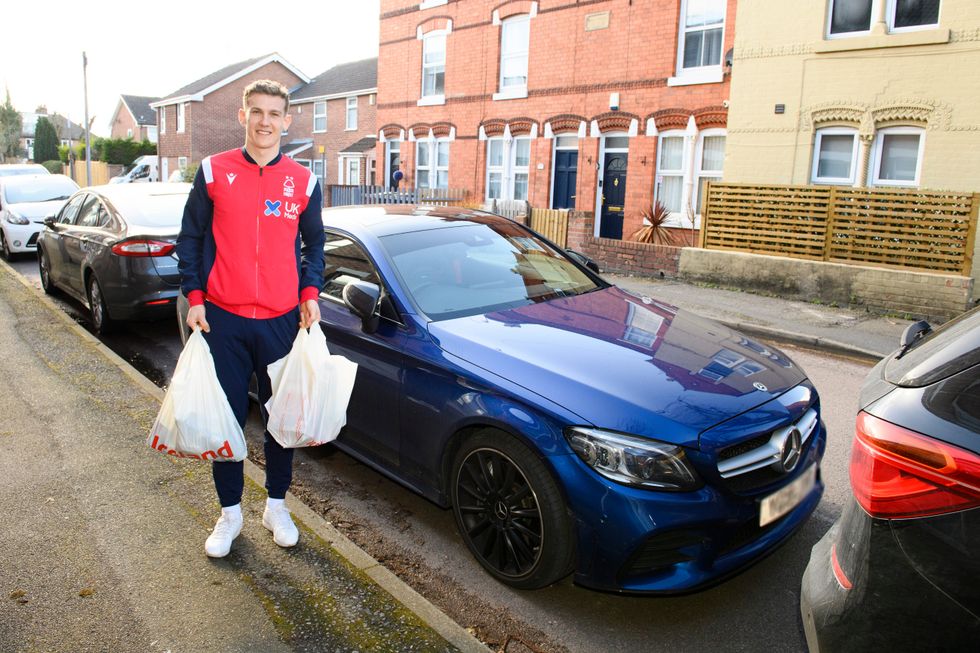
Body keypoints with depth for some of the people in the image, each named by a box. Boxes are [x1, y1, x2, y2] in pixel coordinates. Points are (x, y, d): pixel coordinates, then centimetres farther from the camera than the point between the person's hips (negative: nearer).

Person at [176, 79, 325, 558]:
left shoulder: (303, 181, 4)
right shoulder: (213, 171, 2)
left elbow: (313, 244, 13)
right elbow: (190, 238, 7)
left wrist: (310, 293, -1)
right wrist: (194, 297, -2)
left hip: (283, 320, 1)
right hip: (223, 319, 0)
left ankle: (276, 506, 29)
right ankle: (230, 513, 26)